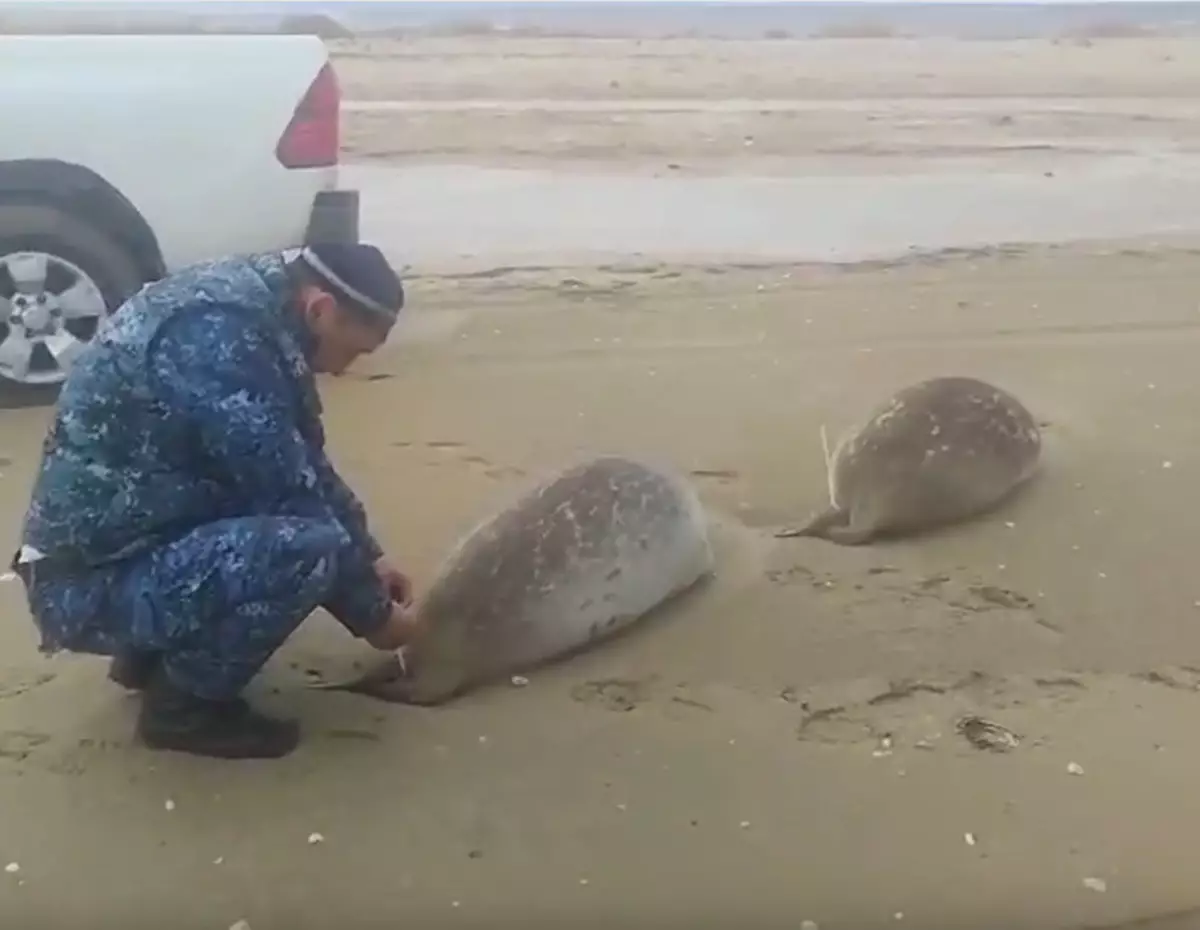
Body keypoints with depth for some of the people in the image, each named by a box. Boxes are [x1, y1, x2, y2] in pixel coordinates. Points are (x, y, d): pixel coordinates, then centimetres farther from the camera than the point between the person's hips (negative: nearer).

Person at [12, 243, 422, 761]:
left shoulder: (251, 304, 3)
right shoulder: (216, 338, -26)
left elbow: (302, 463, 15)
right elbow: (293, 499, -23)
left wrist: (368, 557, 12)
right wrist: (371, 613, -9)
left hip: (124, 539, 10)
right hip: (90, 583, -10)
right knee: (310, 546, -26)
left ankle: (150, 652, 17)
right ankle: (183, 703, -3)